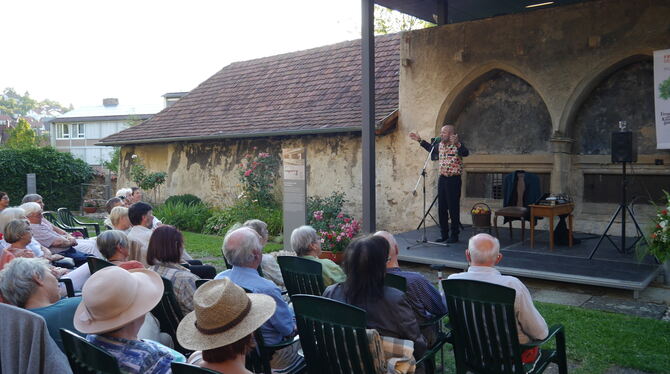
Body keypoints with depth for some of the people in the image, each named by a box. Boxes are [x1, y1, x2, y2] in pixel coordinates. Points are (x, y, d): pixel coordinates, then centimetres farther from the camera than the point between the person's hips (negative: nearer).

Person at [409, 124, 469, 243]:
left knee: (453, 208, -1)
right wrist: (420, 140, 26)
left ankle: (454, 235, 10)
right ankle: (444, 234, 20)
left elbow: (465, 153, -34)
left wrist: (457, 144, -51)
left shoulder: (457, 145, -13)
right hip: (442, 178, 7)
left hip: (454, 179, -7)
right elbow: (431, 148, 30)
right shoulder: (439, 144, 8)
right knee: (442, 208, 10)